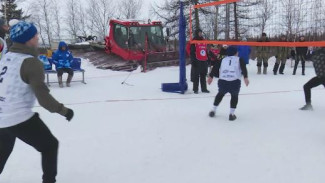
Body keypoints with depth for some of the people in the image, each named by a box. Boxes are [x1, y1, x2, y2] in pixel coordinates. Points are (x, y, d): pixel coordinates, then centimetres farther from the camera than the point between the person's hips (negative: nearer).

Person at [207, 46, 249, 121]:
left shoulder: (223, 59, 23)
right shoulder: (239, 60, 16)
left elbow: (215, 67, 16)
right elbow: (243, 68, -1)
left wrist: (211, 76, 20)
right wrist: (245, 77, -11)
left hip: (222, 82, 3)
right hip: (235, 82, -3)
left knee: (220, 94, 32)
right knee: (234, 96, 25)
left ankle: (213, 110, 34)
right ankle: (231, 114, 15)